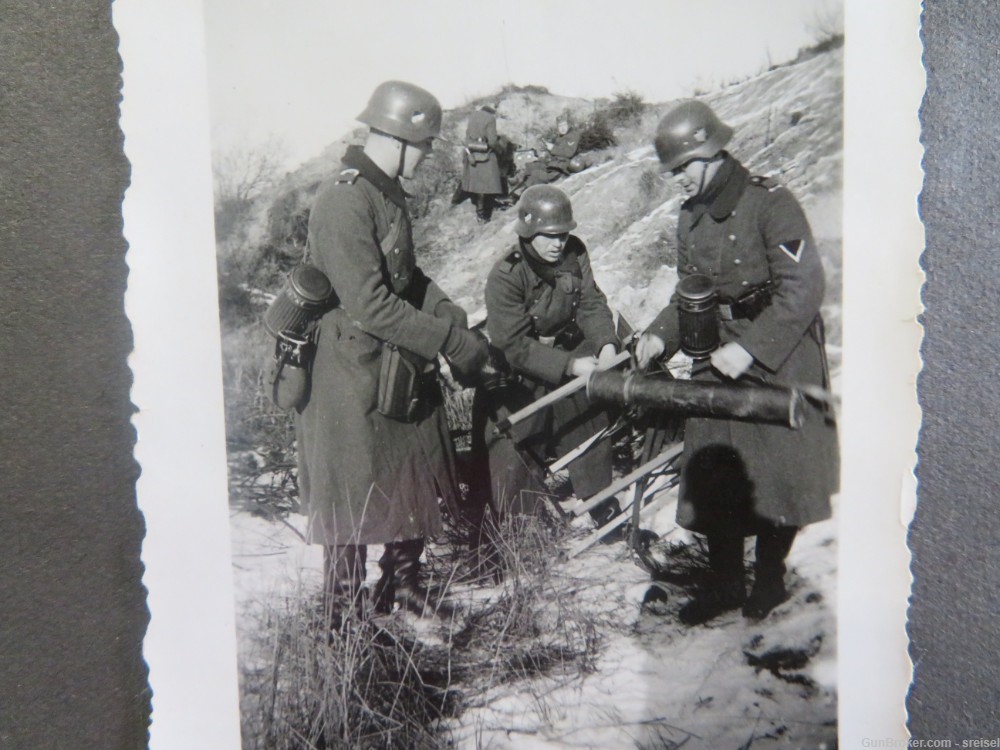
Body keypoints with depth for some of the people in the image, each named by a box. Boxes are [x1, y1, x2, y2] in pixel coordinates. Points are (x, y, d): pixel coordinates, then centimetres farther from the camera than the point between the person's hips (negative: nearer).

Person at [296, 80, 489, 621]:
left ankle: (402, 588, 39)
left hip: (401, 370, 9)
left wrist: (452, 318, 1)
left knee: (419, 486, 19)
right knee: (354, 503, 6)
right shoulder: (344, 202, -22)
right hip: (356, 378, -9)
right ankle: (344, 617, 25)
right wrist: (452, 341, -21)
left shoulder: (387, 192, 9)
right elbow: (371, 306, -26)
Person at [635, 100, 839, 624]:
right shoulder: (691, 219, 8)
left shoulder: (770, 204, -14)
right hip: (719, 358, 6)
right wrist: (660, 336, -4)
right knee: (711, 477, 8)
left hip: (778, 358, -6)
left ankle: (769, 580, 24)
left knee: (778, 476, 3)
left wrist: (750, 348, -25)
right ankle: (725, 584, 24)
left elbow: (803, 289, -20)